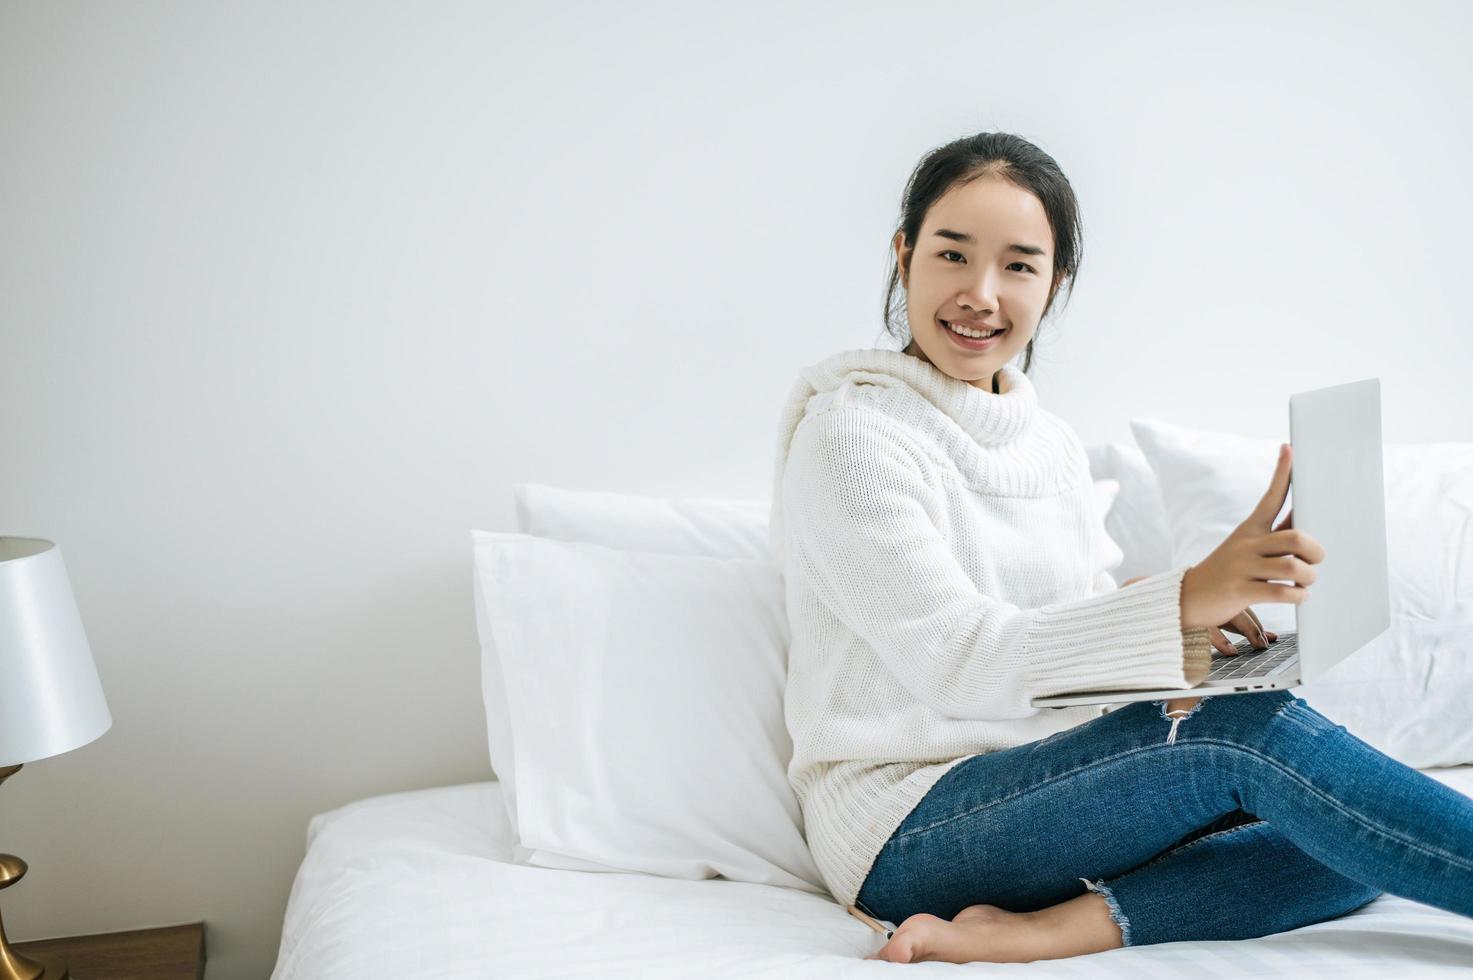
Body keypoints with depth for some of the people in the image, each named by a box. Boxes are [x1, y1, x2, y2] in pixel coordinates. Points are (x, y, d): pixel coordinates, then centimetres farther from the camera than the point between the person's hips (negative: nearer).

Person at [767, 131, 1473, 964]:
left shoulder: (1056, 446, 12)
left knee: (1357, 838, -15)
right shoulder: (851, 432, -10)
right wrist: (1187, 596, -32)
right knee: (1245, 728, -25)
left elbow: (1090, 631, 13)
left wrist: (1193, 629, -11)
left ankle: (1031, 933, -22)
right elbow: (955, 660, -20)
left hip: (1048, 789, 7)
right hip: (906, 823, -7)